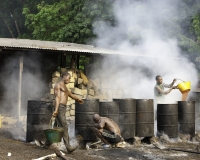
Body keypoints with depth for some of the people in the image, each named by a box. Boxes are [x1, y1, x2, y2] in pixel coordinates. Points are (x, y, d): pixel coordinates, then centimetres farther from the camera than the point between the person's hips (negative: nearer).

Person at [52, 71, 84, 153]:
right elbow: (57, 97, -16)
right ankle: (68, 146, -21)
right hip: (60, 107, -10)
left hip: (63, 108, 10)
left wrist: (78, 99, 59)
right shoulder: (58, 85, -3)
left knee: (62, 127, 5)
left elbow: (70, 94, 44)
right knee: (64, 127, -16)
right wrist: (56, 110, -26)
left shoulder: (64, 87, 26)